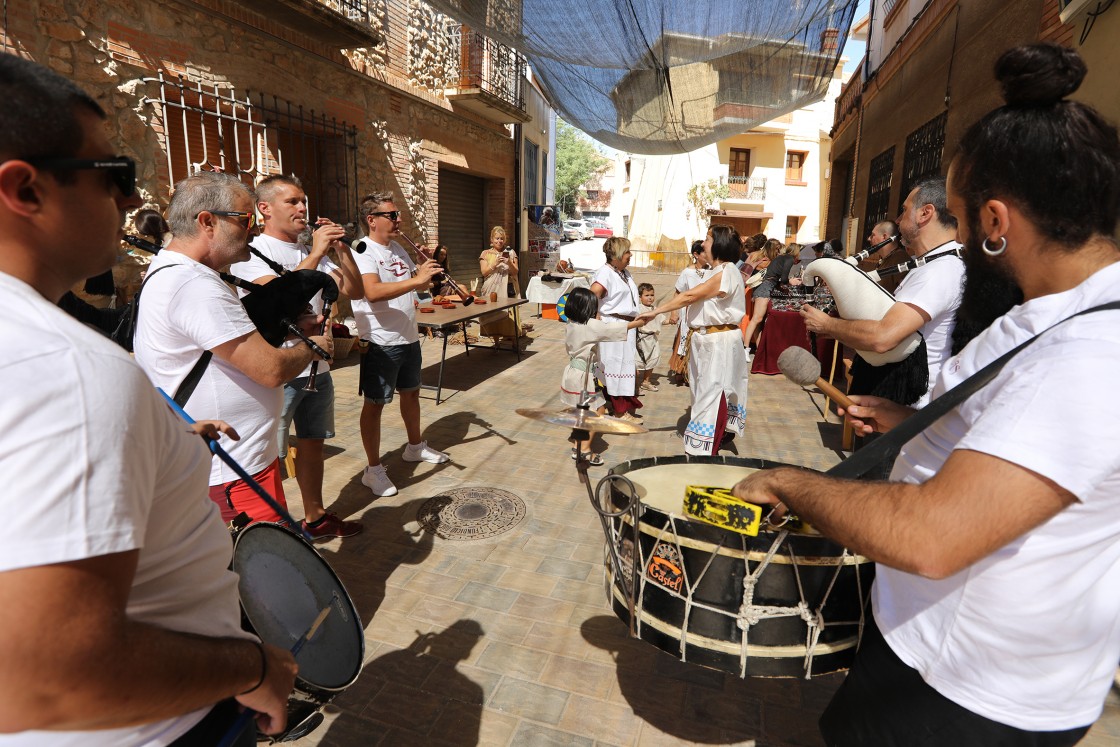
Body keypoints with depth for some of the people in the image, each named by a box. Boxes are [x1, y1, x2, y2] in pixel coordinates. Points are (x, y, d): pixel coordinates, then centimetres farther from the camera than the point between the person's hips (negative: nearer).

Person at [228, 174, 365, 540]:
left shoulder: (311, 252, 12)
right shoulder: (251, 252, -9)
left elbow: (354, 289, 7)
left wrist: (342, 249, -6)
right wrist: (315, 254, -23)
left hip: (317, 367, 7)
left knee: (313, 442, 17)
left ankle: (315, 516, 32)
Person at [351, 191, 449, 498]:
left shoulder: (398, 249, 13)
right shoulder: (362, 251, -14)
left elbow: (420, 283, 20)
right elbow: (373, 291, -31)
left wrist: (431, 267, 1)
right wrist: (416, 279, -36)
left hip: (409, 338, 9)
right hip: (381, 343, -9)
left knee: (411, 392, 20)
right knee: (375, 403, 1)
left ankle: (415, 447, 40)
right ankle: (373, 470, 12)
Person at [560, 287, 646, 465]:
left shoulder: (570, 325, 4)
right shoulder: (592, 326, -18)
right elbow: (619, 328, -15)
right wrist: (640, 321, -3)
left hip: (572, 373, 9)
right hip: (584, 377, -9)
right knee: (599, 409, 1)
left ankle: (578, 447, 27)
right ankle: (585, 449, 2)